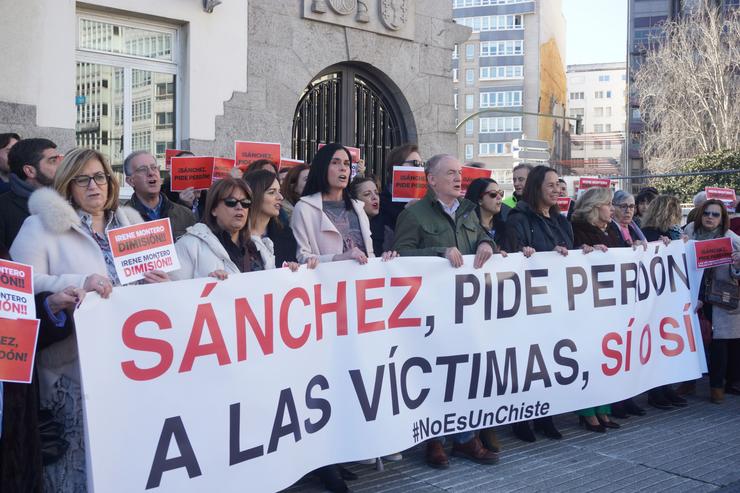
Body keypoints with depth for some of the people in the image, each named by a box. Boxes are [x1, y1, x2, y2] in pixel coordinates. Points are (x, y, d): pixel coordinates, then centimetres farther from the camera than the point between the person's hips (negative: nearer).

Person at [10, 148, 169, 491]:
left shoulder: (130, 223, 14)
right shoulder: (44, 224, -2)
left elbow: (146, 279, 24)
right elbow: (23, 284, -11)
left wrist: (159, 281, 0)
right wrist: (80, 283, -25)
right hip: (74, 364, -4)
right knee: (83, 451, -2)